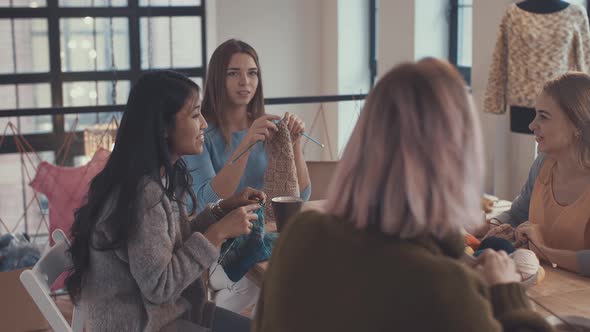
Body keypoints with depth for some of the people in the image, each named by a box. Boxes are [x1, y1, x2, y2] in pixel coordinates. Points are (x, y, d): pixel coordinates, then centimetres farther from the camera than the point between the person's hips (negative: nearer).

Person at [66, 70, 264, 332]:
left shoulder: (163, 176, 2)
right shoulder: (142, 192, -25)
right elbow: (159, 286, -24)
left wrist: (225, 208, 0)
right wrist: (219, 233, -20)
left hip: (167, 309, 9)